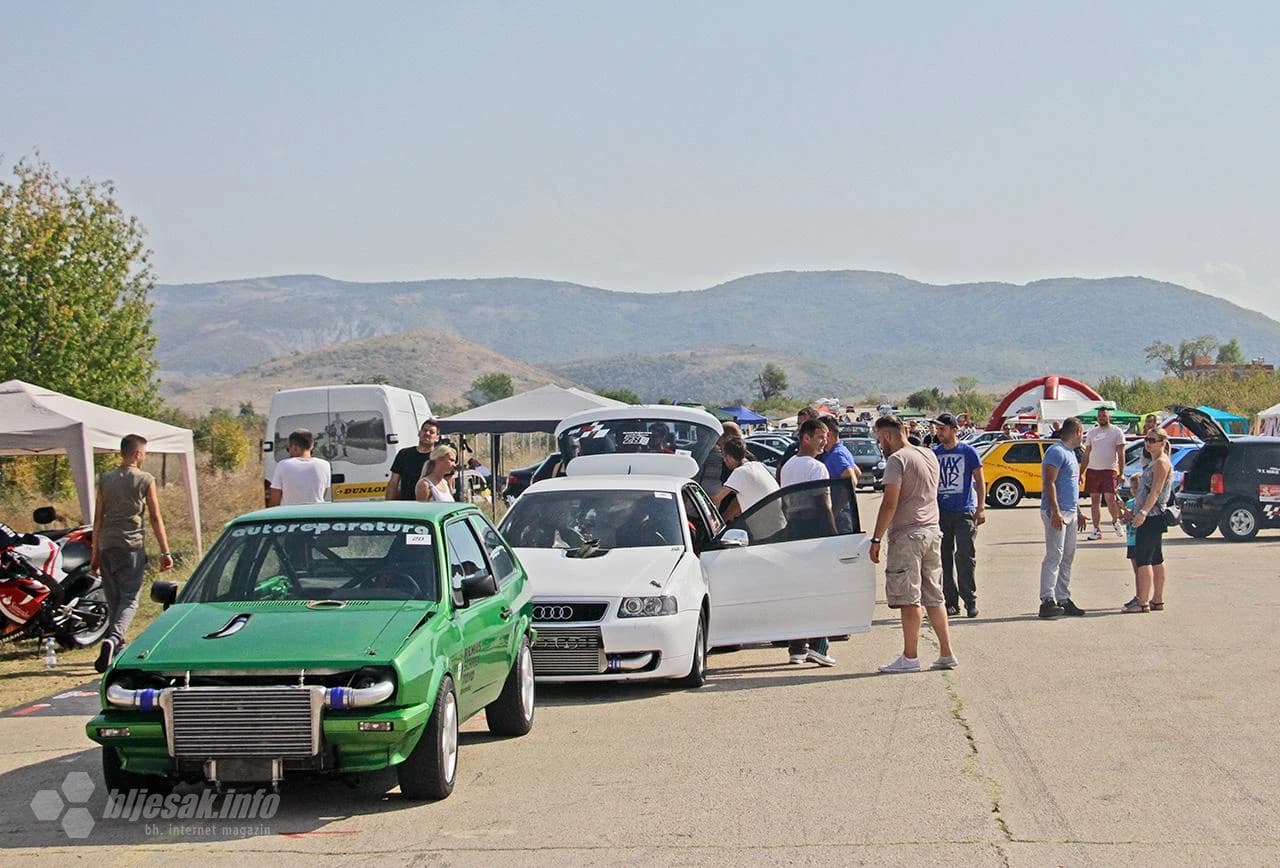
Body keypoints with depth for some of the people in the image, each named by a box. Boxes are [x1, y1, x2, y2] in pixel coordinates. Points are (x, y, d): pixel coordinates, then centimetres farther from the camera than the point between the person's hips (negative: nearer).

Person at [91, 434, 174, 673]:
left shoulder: (105, 479, 10)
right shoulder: (145, 480, -2)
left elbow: (98, 519, 11)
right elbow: (156, 518, -2)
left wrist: (95, 552, 16)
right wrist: (165, 552, 1)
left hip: (107, 546, 4)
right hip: (132, 546, -4)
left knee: (113, 600, 13)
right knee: (129, 600, -3)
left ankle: (117, 650, 16)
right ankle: (112, 639, -26)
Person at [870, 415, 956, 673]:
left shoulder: (897, 460, -12)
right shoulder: (929, 456, 13)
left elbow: (890, 504, -19)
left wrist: (876, 539, -16)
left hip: (907, 535, -8)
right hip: (933, 531, 8)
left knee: (909, 599, -4)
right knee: (934, 598, 13)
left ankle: (910, 657, -2)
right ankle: (946, 654, 14)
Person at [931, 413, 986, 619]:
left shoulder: (968, 452, -1)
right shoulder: (934, 454, 9)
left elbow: (979, 481, 2)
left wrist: (981, 507, -6)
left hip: (964, 511, -4)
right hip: (941, 512, 4)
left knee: (965, 557, -7)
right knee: (944, 558, 6)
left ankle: (970, 601, 1)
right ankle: (951, 602, 13)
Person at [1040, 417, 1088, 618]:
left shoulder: (1071, 453, 20)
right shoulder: (1056, 451, -11)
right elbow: (1050, 483, -18)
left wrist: (1078, 512, 25)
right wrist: (1055, 511, -24)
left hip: (1070, 513, 10)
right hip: (1057, 513, -10)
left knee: (1067, 558, 10)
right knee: (1054, 556, -13)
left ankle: (1063, 599, 14)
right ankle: (1047, 600, -16)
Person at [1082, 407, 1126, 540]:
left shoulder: (1116, 432, 2)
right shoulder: (1091, 433, 14)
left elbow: (1121, 454, 0)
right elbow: (1086, 454, 16)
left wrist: (1121, 473, -8)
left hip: (1109, 470, -4)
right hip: (1092, 470, 4)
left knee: (1110, 498, -10)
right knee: (1094, 500, 3)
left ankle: (1115, 521, 19)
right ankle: (1097, 530, 8)